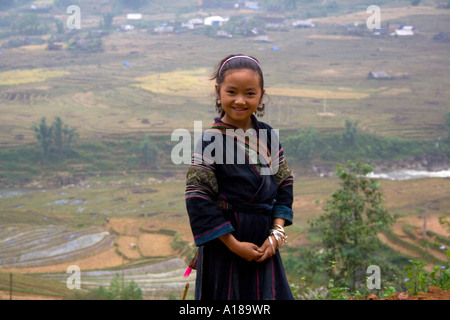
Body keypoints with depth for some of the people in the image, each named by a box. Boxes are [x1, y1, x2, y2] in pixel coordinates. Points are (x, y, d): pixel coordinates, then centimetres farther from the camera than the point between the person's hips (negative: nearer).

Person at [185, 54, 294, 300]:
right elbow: (198, 199, -15)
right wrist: (233, 243, -15)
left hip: (263, 244, 5)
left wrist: (276, 233, -4)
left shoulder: (266, 136, 4)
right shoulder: (211, 141, -12)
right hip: (223, 247, -5)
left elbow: (284, 183, 8)